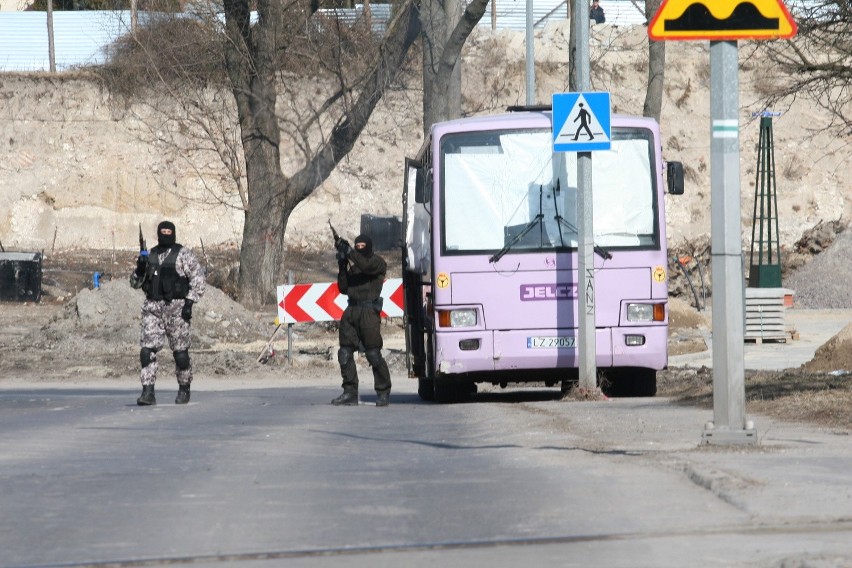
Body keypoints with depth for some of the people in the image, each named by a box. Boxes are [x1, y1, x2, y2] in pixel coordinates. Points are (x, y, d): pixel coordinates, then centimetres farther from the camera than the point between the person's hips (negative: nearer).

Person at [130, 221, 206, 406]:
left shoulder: (184, 255, -1)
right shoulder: (150, 256, 13)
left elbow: (198, 279, -4)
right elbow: (135, 283, 17)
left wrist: (189, 303, -13)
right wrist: (140, 269, -4)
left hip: (176, 307, -4)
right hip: (153, 308, 4)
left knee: (180, 352, 2)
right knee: (147, 350, -9)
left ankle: (184, 390, 19)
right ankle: (148, 392, -11)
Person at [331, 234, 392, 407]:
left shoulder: (377, 262, 4)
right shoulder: (353, 266, 22)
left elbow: (366, 266, -18)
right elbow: (344, 288, 15)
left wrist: (348, 251, -19)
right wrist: (342, 267, 4)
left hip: (369, 312, -7)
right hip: (351, 311, 7)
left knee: (373, 354, -10)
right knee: (345, 354, 2)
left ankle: (383, 393, -4)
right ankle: (350, 392, 7)